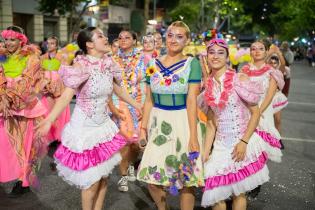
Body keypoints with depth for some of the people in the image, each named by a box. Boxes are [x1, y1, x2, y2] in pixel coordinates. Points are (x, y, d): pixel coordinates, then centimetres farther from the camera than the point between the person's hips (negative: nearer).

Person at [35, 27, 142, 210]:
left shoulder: (108, 63, 1)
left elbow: (117, 89, 16)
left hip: (104, 126, 6)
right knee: (92, 181, 3)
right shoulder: (82, 65, -18)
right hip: (85, 128, -6)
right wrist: (49, 120, -40)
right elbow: (66, 96, -27)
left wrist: (138, 105, 21)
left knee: (104, 176, 14)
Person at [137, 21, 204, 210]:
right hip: (158, 123, 4)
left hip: (183, 122, -4)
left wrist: (193, 135, -15)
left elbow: (192, 100, -11)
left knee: (185, 177, 4)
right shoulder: (153, 64, 6)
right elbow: (149, 100, 9)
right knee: (150, 175, 7)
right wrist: (143, 128, 6)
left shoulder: (192, 64, -5)